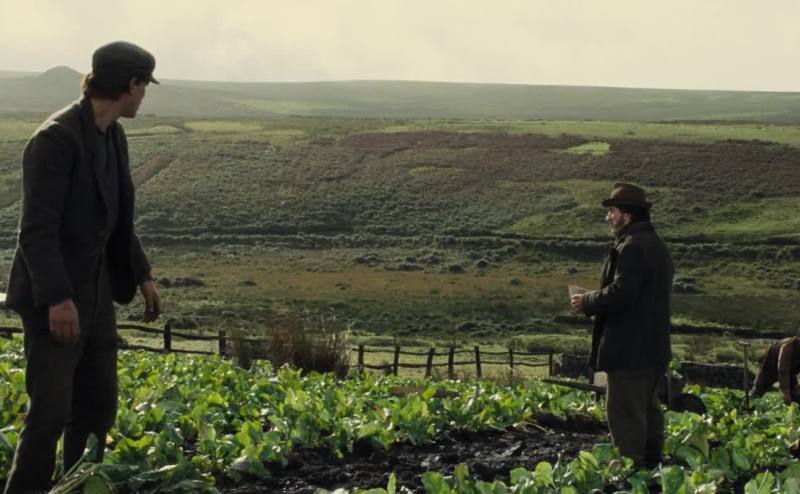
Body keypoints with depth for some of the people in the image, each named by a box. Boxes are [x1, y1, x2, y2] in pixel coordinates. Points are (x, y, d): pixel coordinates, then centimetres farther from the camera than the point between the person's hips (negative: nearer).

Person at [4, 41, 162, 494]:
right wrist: (57, 298, -26)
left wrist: (142, 275, 17)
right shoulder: (57, 137, -19)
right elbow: (37, 228, -22)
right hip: (55, 298, -9)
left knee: (98, 406, 11)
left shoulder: (114, 136, 9)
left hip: (95, 292, 9)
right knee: (51, 411, -5)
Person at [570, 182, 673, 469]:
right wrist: (593, 300, 14)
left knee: (625, 414, -7)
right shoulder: (657, 245, 16)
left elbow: (620, 294, -25)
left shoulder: (632, 247, -17)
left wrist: (586, 302, -9)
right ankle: (650, 465, 24)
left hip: (629, 351, -11)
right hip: (654, 348, 11)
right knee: (648, 410, 16)